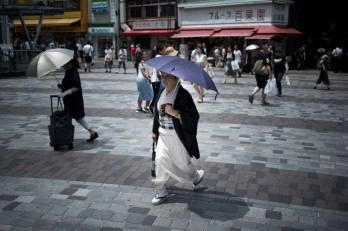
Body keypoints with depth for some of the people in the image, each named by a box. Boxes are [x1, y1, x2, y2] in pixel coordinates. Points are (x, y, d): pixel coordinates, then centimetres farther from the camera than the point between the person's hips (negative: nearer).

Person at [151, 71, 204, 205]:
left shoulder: (183, 94, -18)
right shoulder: (161, 93, 4)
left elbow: (193, 117, -21)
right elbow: (157, 113, 16)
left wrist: (175, 113, -30)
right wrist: (154, 131, 16)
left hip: (178, 136, -6)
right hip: (163, 135, 6)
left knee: (182, 163, 11)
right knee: (160, 160, 0)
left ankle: (197, 177, 43)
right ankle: (161, 192, 14)